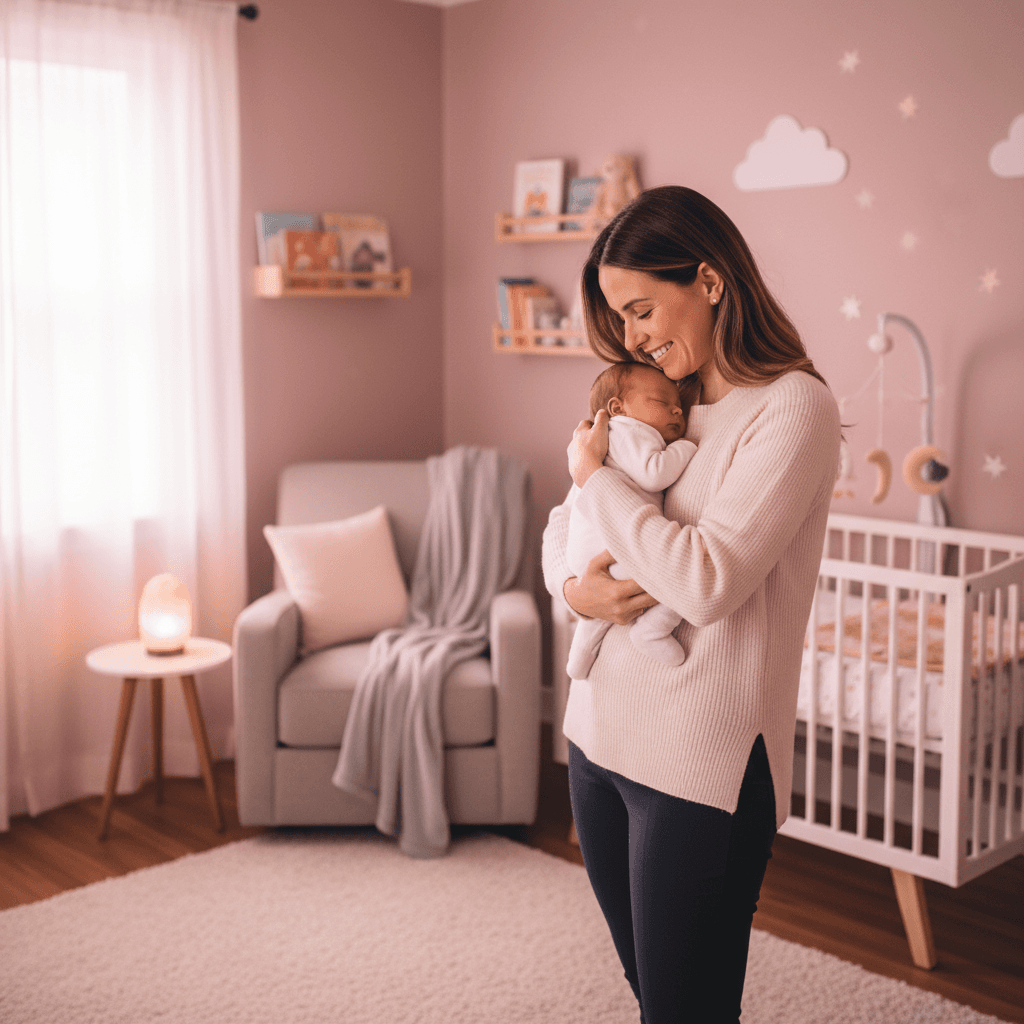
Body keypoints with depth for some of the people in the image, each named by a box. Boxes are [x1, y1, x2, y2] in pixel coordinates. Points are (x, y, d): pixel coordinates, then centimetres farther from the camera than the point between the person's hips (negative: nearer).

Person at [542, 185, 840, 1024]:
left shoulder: (792, 406, -13)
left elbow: (708, 582, -23)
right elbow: (562, 524, 17)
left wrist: (596, 475, -10)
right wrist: (574, 585, -7)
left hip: (700, 764, -7)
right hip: (599, 736, 7)